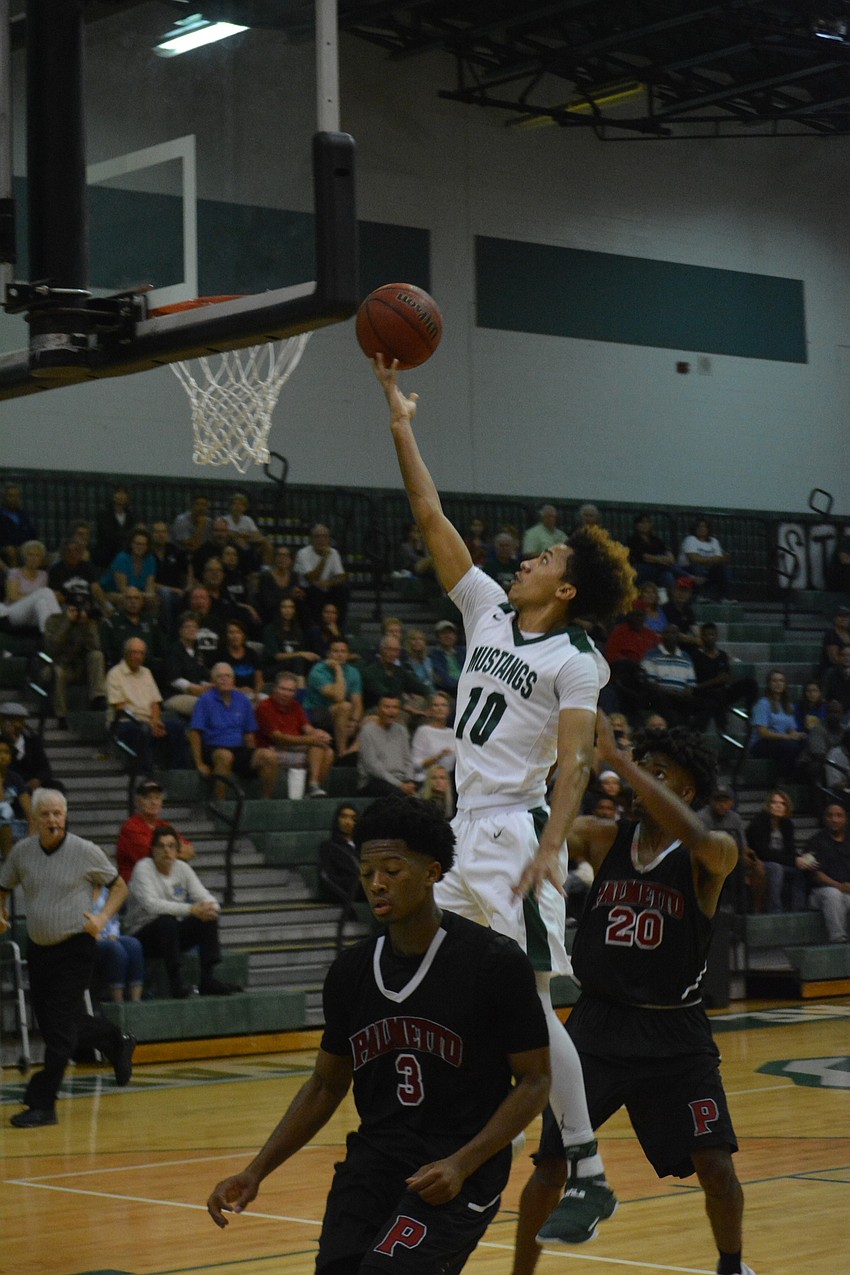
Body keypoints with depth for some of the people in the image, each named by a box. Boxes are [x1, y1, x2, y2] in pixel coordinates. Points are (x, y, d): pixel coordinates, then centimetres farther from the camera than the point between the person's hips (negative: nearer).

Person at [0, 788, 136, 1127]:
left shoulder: (86, 851, -9)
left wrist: (102, 918, -12)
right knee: (50, 1025, 11)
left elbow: (119, 887, 3)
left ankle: (41, 1105, -4)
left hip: (75, 949, -5)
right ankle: (115, 1042, 36)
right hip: (38, 947, 5)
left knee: (59, 1027, -9)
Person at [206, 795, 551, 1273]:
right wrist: (256, 1173, 6)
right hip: (374, 1159, 5)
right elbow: (327, 1085, 16)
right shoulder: (350, 971, 6)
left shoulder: (496, 962, -9)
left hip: (463, 1168, -5)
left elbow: (534, 1081, -5)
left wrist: (462, 1164, -17)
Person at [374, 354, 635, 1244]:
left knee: (532, 1008, -11)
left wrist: (547, 854, -26)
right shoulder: (489, 612, 11)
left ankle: (590, 1176, -7)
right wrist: (401, 424, 9)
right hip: (460, 830, 8)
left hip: (514, 836, -8)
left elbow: (575, 763, -15)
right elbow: (432, 519, 12)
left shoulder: (576, 660, -7)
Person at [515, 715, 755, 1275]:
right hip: (598, 1024, 2)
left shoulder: (712, 857, -9)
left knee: (717, 1169, -5)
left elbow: (696, 836, -32)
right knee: (550, 1164, 0)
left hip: (675, 1034, -2)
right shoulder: (603, 838, 2)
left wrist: (615, 756, -36)